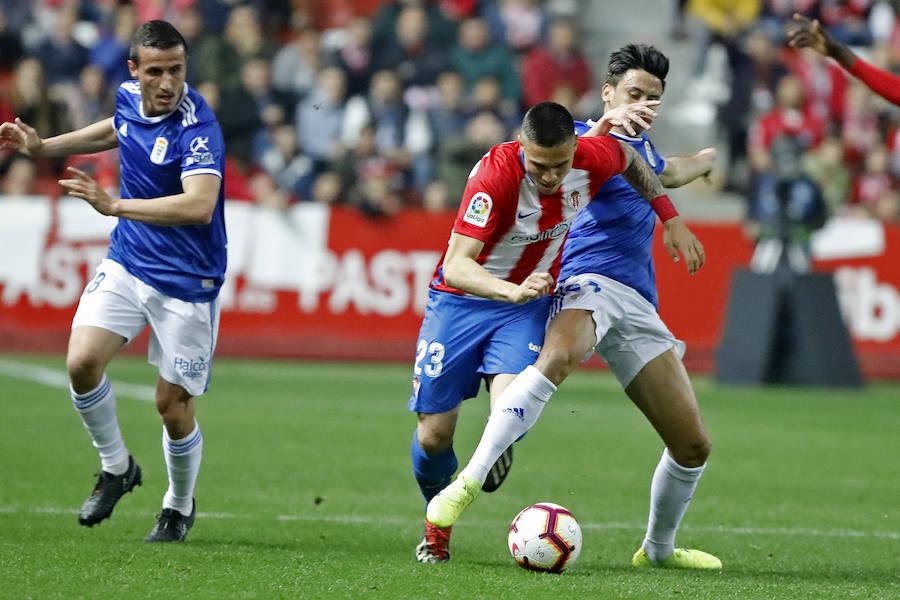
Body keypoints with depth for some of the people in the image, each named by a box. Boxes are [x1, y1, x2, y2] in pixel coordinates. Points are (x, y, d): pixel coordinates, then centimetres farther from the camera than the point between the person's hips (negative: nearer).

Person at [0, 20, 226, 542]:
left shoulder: (197, 128, -24)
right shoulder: (129, 98, -1)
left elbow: (199, 206, -39)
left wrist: (115, 205, -40)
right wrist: (44, 146, 24)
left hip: (186, 280, -6)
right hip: (127, 263, 6)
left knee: (174, 407, 0)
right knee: (83, 361, -15)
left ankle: (180, 506, 28)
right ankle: (116, 467, 10)